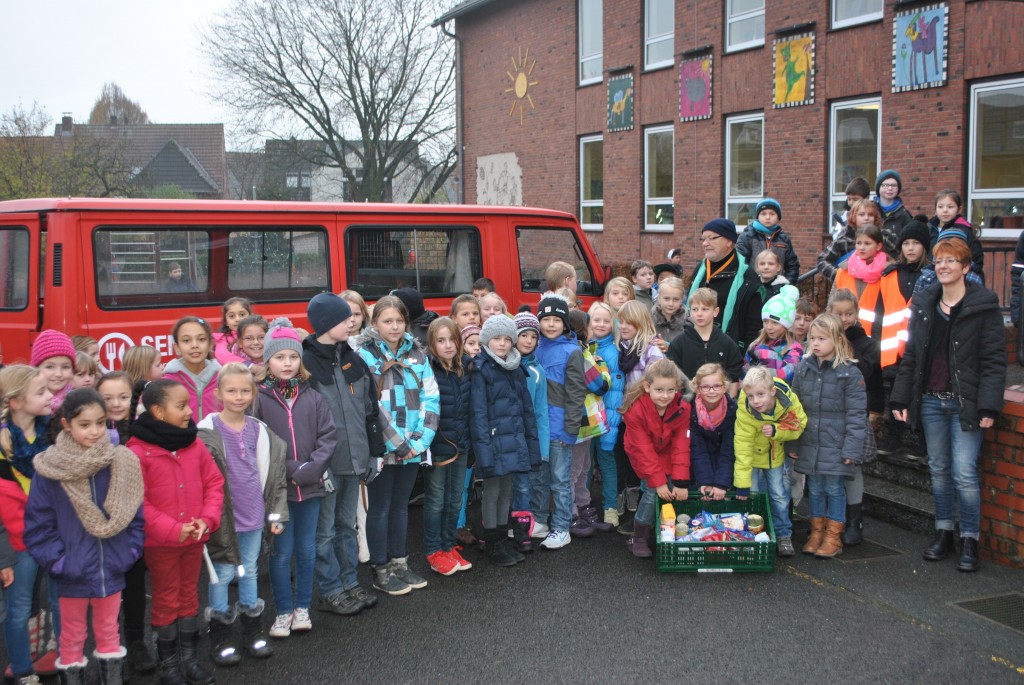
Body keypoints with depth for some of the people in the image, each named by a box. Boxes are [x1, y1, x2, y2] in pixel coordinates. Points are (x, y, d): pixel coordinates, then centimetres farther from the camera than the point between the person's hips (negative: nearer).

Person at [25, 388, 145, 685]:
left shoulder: (123, 463, -6)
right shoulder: (50, 469, -12)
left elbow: (135, 514, 2)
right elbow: (37, 524, -8)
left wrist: (130, 551, -5)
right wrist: (56, 560, -13)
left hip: (112, 569, 2)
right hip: (72, 572, -2)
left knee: (109, 632, 18)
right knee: (72, 637, 15)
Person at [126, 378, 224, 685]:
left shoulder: (195, 445, 1)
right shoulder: (137, 451, -16)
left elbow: (214, 483, 5)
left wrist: (207, 519, -10)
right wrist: (172, 530, -19)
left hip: (194, 538, 5)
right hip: (159, 542, -5)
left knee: (189, 595, 16)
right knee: (165, 599, 9)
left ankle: (188, 656, 29)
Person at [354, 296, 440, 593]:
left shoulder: (416, 354, 7)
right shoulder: (364, 355, -8)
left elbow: (431, 397, 2)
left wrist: (420, 440, -9)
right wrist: (398, 444, -17)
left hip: (412, 447, 5)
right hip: (381, 447, -5)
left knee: (401, 505, 16)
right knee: (381, 508, 6)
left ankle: (399, 563, 28)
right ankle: (381, 571, 16)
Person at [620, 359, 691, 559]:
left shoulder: (682, 408, -19)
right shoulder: (635, 409, -28)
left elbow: (681, 447, -17)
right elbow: (644, 450, -24)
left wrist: (680, 482, -21)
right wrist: (658, 482, -26)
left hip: (668, 455, 3)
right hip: (644, 458, -3)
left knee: (674, 493, -12)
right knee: (652, 492, -18)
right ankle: (638, 539, -1)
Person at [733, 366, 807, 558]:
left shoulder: (789, 399, -27)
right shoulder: (744, 411, -32)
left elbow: (798, 426, -14)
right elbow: (743, 446, -29)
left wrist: (776, 430, -35)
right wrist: (742, 483, -28)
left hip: (776, 455, 2)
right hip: (753, 457, -2)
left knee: (780, 495, 7)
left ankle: (783, 536, 21)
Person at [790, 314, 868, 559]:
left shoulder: (850, 372, -9)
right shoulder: (804, 369, 5)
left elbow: (856, 414, -9)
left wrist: (851, 448, -13)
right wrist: (793, 444, 8)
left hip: (836, 446, -4)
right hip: (809, 444, 4)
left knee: (834, 488, 3)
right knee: (815, 488, 12)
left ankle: (834, 536, 16)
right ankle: (817, 531, 25)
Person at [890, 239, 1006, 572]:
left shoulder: (984, 306, -5)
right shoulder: (923, 305, 9)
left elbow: (994, 361, -8)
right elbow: (910, 356, 11)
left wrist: (988, 407, -16)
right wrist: (900, 398, 5)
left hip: (965, 403, -5)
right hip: (930, 401, 5)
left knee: (964, 473, -6)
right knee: (939, 470, 12)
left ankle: (970, 541, 7)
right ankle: (944, 534, 23)